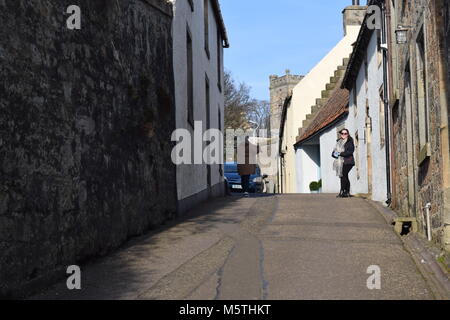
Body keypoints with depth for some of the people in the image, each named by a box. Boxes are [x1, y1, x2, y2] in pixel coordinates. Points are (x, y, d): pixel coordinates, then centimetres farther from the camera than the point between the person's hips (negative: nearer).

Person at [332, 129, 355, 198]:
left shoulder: (350, 142, -2)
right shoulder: (339, 142, 18)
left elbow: (350, 151, -14)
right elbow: (334, 151, 19)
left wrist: (340, 153, -17)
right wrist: (335, 153, -5)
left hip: (347, 162, -6)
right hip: (340, 162, 6)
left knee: (343, 175, -15)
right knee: (345, 177, 8)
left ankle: (342, 192, -14)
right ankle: (347, 192, 12)